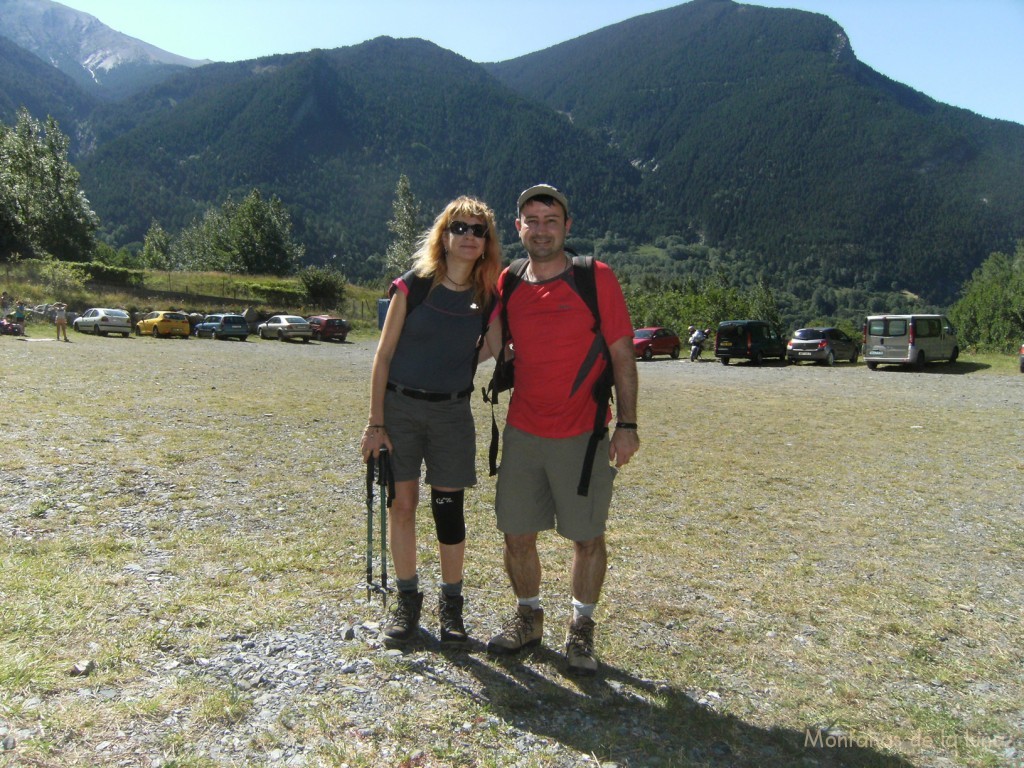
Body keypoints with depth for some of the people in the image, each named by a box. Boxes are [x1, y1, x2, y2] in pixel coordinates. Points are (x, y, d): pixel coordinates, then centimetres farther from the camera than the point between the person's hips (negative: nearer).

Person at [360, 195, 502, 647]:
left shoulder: (488, 301, 2)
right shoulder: (413, 286, -4)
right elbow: (383, 356, -4)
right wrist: (375, 422, -7)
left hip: (451, 414, 1)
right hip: (399, 408, -1)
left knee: (449, 509, 4)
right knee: (402, 504, 5)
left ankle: (451, 603, 22)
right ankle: (406, 600, 23)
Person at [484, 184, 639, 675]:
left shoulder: (597, 278, -6)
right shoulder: (507, 285, 6)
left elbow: (622, 355, -6)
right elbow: (488, 347, 12)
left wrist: (626, 424, -11)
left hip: (583, 435, -3)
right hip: (522, 432, 4)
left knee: (587, 537, 6)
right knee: (517, 533, 11)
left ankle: (582, 629, 28)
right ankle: (528, 618, 34)